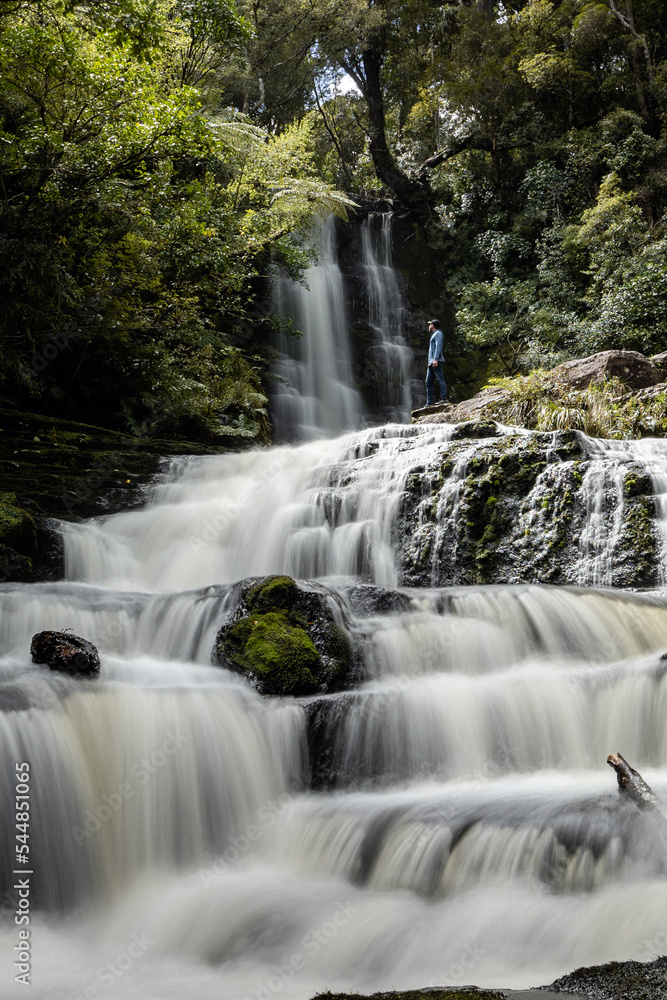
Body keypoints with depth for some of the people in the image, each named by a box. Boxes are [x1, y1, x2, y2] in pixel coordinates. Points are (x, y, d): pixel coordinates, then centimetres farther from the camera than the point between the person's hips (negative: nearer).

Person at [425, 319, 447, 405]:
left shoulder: (438, 334, -1)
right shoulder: (433, 335, 29)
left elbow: (438, 346, -15)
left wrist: (436, 359, -25)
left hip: (437, 362, -10)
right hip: (431, 362, 10)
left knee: (440, 379, -15)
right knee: (429, 382, 5)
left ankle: (443, 398, -21)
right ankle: (429, 402, 3)